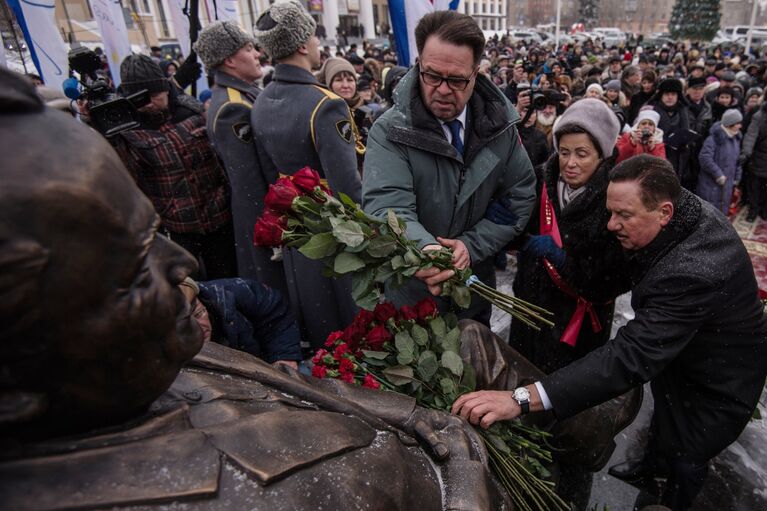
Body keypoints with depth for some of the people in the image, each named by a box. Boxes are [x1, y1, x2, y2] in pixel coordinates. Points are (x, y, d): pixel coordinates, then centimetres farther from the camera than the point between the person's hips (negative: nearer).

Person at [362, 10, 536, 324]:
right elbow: (387, 207, -30)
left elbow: (521, 197, -3)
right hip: (412, 293, -3)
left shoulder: (499, 125, -7)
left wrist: (472, 245, -18)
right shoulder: (390, 131, -19)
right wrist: (425, 249, -51)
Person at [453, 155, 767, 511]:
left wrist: (523, 399, -56)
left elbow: (631, 355, -50)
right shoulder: (687, 205, -16)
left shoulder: (693, 272, -44)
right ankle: (653, 463, 61)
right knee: (665, 413, 31)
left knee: (686, 459, 13)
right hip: (679, 357, 9)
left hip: (716, 386, -8)